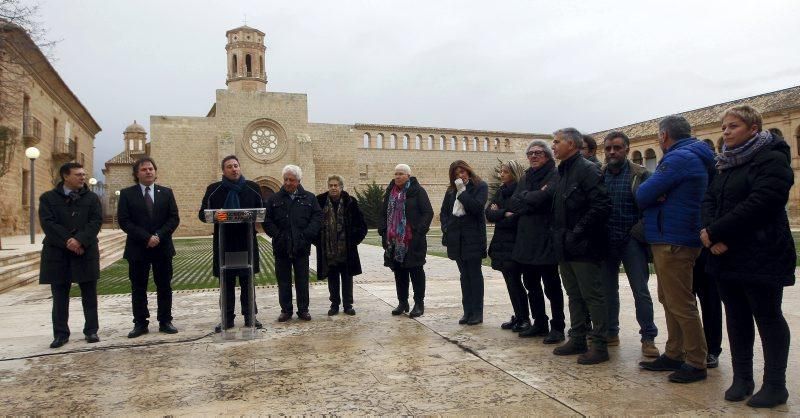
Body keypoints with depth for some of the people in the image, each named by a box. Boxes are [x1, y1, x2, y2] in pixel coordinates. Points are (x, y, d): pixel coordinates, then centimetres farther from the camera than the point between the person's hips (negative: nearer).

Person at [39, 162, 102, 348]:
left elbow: (96, 221, -3)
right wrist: (67, 242, -16)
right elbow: (47, 223, -6)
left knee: (89, 295, 4)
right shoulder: (48, 198, 5)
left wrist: (80, 240, -17)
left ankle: (91, 330, 14)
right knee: (60, 296, 6)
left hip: (86, 251, 1)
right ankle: (61, 333, 15)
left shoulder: (92, 198, 8)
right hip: (57, 252, 0)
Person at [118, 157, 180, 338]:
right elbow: (124, 221, -6)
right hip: (137, 248, -1)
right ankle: (140, 324, 14)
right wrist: (146, 238, -15)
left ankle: (165, 322, 15)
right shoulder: (127, 194, 2)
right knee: (138, 288, 5)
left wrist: (159, 235, -13)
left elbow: (174, 218, 1)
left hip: (163, 247, 1)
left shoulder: (166, 192, 8)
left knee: (164, 287, 6)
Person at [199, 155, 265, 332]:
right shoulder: (213, 189, 5)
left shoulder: (252, 188, 7)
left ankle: (250, 316, 16)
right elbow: (202, 213, 4)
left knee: (247, 281, 7)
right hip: (224, 243, 0)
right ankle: (227, 318, 16)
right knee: (226, 282, 7)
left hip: (246, 241, 0)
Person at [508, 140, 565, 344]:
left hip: (546, 240, -7)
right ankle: (540, 324, 27)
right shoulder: (525, 178, 15)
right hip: (526, 239, 7)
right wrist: (535, 199, -10)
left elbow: (544, 198, -23)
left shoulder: (555, 175, -7)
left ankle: (557, 327, 13)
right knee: (531, 285, 14)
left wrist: (525, 197, -6)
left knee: (551, 286, 1)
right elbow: (514, 204, 3)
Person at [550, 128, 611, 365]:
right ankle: (577, 340, 26)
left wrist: (577, 233, -19)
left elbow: (601, 206, -20)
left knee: (592, 296, -1)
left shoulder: (587, 169, -11)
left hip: (583, 247, -9)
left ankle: (599, 346, 8)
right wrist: (558, 235, 12)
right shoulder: (563, 172, 16)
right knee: (574, 296, 15)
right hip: (565, 247, 9)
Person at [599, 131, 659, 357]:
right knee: (608, 290, 12)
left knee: (641, 291, 1)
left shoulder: (640, 174, -4)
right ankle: (611, 333, 25)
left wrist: (640, 230, -13)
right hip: (606, 242, 4)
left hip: (631, 241, -3)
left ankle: (648, 337, 12)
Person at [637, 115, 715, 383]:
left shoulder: (678, 158, -16)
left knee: (680, 304, -3)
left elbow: (642, 196, -18)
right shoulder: (694, 158, 18)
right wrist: (656, 195, -6)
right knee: (670, 301, 15)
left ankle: (696, 363, 6)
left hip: (674, 242, -10)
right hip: (672, 240, 10)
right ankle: (674, 355, 24)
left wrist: (651, 194, 1)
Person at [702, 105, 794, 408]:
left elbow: (758, 204, -21)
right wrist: (711, 233, -10)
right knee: (737, 318, 12)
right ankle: (742, 378, 22)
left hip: (760, 258, -7)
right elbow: (709, 200, 8)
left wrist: (715, 232, -19)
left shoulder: (772, 159, -8)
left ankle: (775, 385, 14)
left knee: (768, 318, 3)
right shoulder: (727, 164, 17)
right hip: (726, 257, 8)